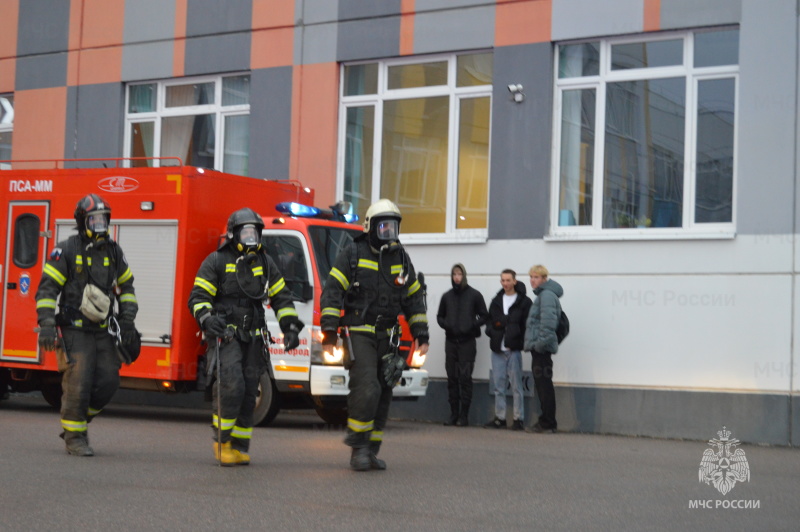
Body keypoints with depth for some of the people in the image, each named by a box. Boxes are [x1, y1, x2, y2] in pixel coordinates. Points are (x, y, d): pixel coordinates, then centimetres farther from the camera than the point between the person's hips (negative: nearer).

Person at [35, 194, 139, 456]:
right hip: (74, 331, -5)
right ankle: (74, 437, 3)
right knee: (78, 383, -9)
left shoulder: (113, 251, 9)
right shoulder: (66, 251, -7)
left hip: (103, 332, 5)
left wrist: (127, 319, 10)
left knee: (108, 381, 0)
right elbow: (47, 289, -10)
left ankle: (79, 420, 22)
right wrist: (46, 324, -20)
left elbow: (126, 286, 20)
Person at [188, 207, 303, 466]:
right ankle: (221, 441, -8)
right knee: (232, 385, -20)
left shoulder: (264, 262, 15)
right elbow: (197, 297, -3)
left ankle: (239, 447, 12)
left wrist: (290, 327, 6)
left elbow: (281, 297, 18)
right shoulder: (216, 261, 1)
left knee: (248, 393, 3)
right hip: (225, 335, -5)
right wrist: (207, 318, -23)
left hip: (253, 338, 5)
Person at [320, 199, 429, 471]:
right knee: (367, 389, -19)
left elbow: (414, 297, 20)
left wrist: (421, 333, 14)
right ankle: (358, 447, -10)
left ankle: (371, 451, 14)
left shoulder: (401, 258, 14)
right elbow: (332, 291, -5)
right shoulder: (352, 254, -2)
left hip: (387, 336, 5)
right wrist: (329, 330, -13)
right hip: (358, 333, -5)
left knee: (382, 395, 5)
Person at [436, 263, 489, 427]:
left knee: (465, 377, -8)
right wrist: (446, 325, -1)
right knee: (452, 378, 5)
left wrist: (472, 326, -11)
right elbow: (440, 316, 20)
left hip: (467, 341, -4)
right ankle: (454, 414, 10)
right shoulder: (447, 296, 12)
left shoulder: (474, 295, 2)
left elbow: (484, 316, 4)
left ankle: (464, 415, -4)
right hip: (451, 341, 4)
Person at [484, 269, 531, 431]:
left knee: (516, 386, -2)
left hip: (514, 349, -5)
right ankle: (499, 418, 14)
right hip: (497, 349, 5)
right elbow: (489, 322, 17)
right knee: (498, 385, 7)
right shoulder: (496, 301, 16)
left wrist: (518, 340, -16)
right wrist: (492, 331, -4)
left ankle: (518, 419, 3)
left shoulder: (524, 302, -1)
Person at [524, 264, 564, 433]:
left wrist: (541, 342, -21)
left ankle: (548, 423, -4)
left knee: (544, 384, -7)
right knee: (542, 384, 13)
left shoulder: (547, 295, -12)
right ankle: (546, 421, 18)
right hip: (538, 347, 10)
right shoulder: (542, 295, 19)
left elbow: (548, 322, -22)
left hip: (542, 348, -10)